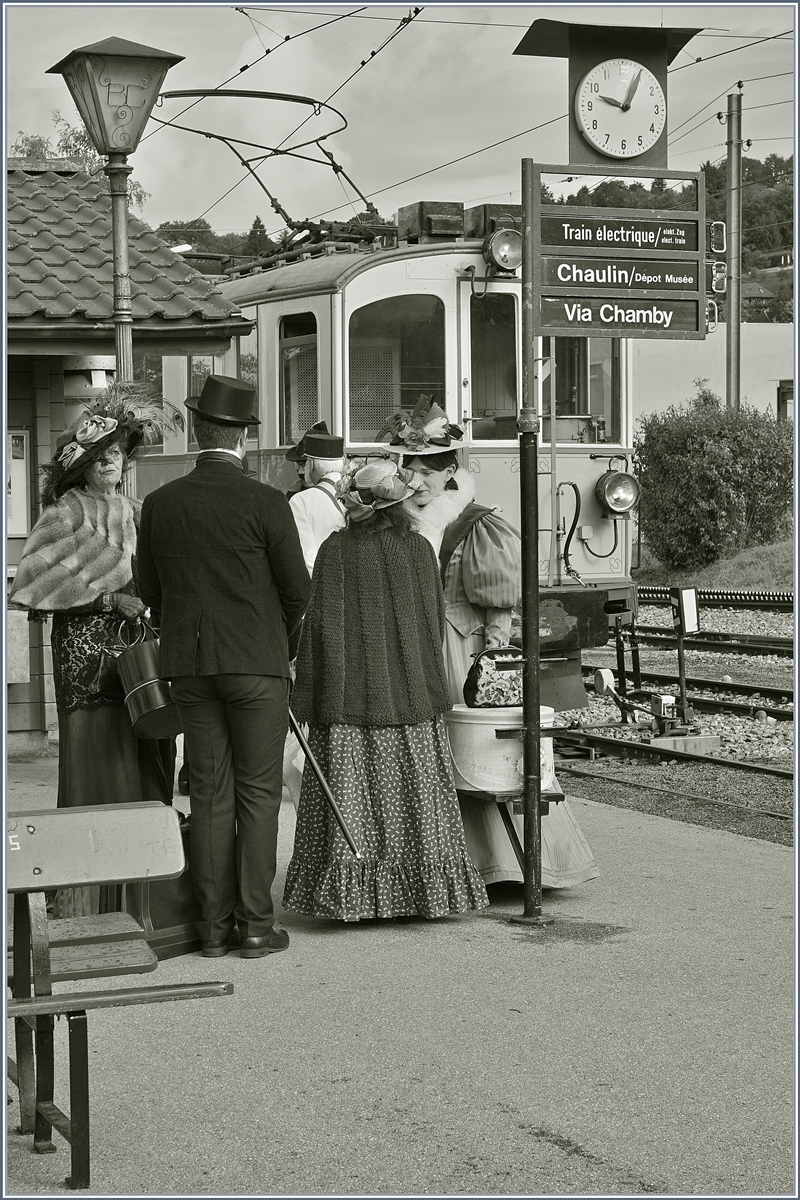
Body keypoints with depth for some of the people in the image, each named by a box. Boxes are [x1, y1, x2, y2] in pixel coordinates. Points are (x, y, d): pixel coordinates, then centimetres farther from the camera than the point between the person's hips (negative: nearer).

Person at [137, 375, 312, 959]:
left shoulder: (159, 504, 2)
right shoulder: (266, 503, -10)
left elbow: (150, 591, 9)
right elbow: (298, 589, -5)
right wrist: (285, 644, 13)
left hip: (189, 666, 4)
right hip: (257, 662, -4)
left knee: (210, 794, 8)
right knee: (258, 792, 2)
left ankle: (215, 924, 10)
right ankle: (256, 924, 2)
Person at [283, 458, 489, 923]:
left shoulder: (336, 550, -8)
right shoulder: (419, 549, -1)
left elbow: (324, 624, -9)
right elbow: (435, 621, 4)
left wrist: (311, 699, -5)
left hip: (353, 695, -2)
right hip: (412, 694, 2)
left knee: (354, 795, 2)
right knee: (414, 795, 10)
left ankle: (354, 894, 3)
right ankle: (423, 887, 14)